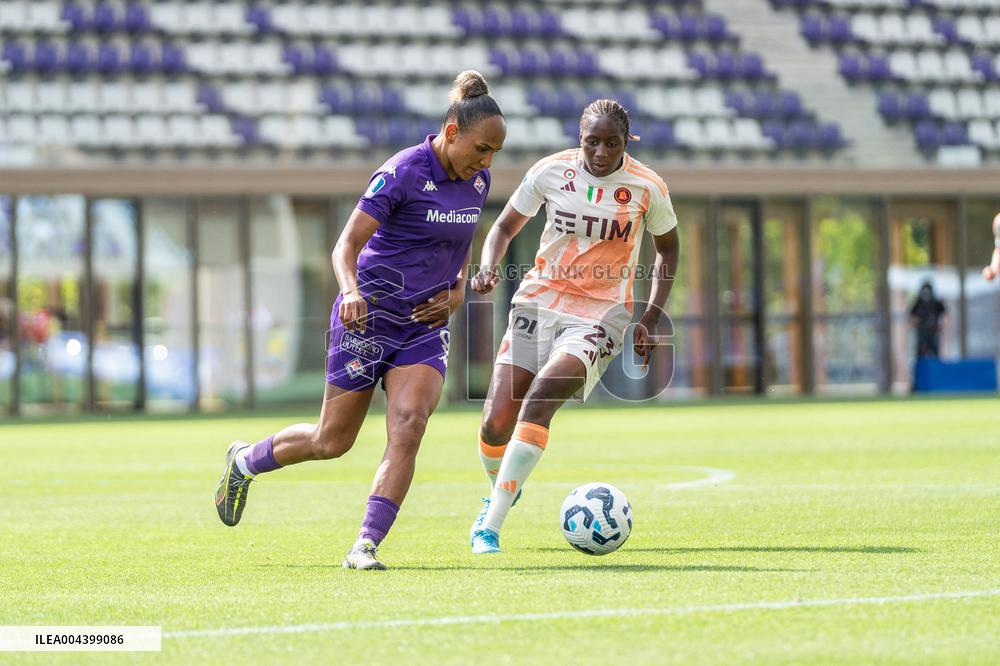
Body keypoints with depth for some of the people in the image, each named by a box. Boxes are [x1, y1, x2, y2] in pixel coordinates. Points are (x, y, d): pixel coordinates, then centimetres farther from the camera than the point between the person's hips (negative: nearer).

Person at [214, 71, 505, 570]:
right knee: (332, 441, 7)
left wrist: (458, 289, 5)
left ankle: (366, 545, -17)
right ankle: (245, 461, 35)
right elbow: (346, 245, -19)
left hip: (423, 327, 5)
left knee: (408, 426, -18)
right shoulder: (402, 173, -18)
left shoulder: (477, 179, 3)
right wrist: (352, 291, -38)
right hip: (369, 319, -5)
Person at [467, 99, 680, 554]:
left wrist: (651, 318, 1)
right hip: (539, 302, 2)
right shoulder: (551, 172, -4)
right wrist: (489, 267, -13)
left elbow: (667, 249, 11)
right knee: (496, 422, -7)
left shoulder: (647, 188, -6)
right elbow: (505, 227, 8)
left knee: (538, 399, -26)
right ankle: (502, 491, 28)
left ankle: (490, 525, -21)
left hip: (600, 315, -2)